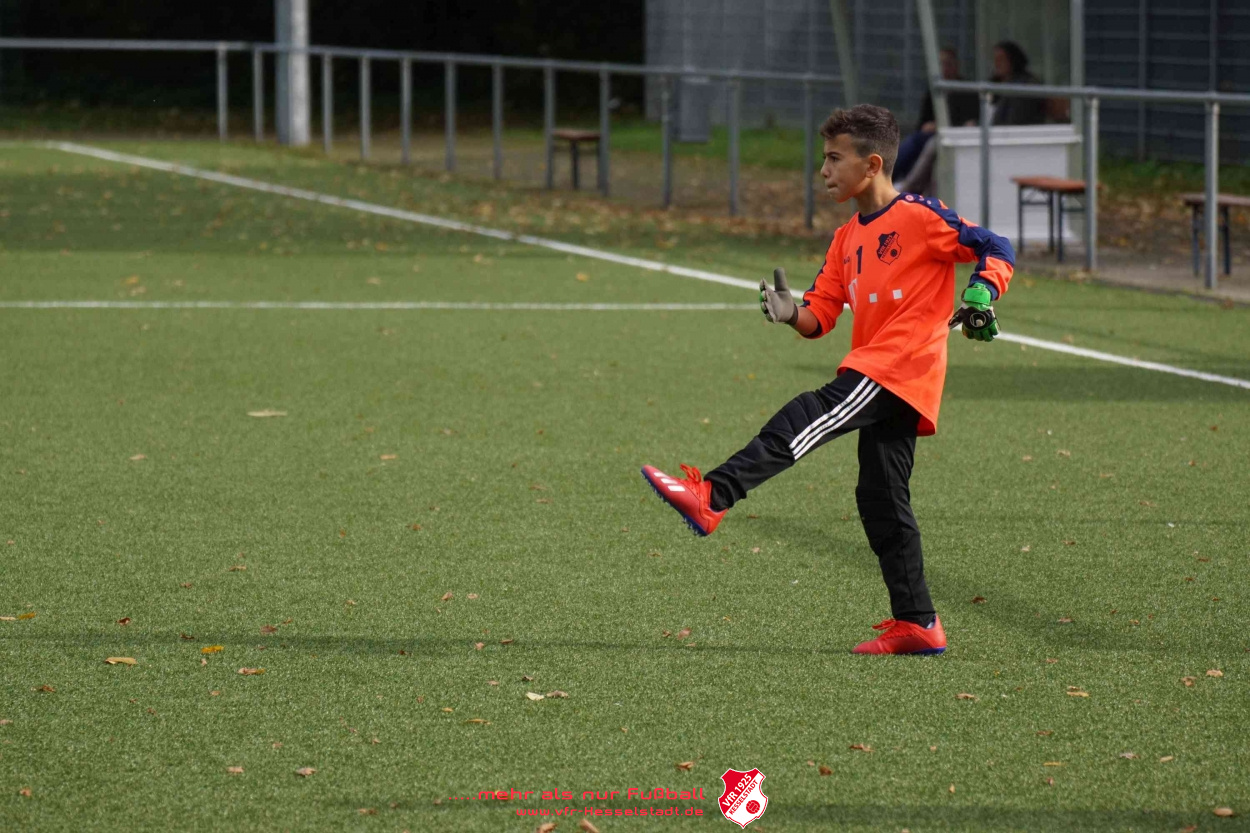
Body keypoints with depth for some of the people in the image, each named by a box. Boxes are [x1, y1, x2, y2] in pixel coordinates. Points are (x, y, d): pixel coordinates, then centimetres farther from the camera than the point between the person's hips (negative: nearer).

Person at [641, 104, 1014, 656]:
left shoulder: (920, 217, -4)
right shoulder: (849, 239, 20)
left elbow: (996, 249, -4)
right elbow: (820, 315, 15)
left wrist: (982, 294, -22)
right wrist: (790, 312, -7)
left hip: (901, 367, -9)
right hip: (875, 376, 9)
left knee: (806, 419, -24)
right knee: (881, 500, 8)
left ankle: (710, 498, -36)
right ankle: (916, 625, 11)